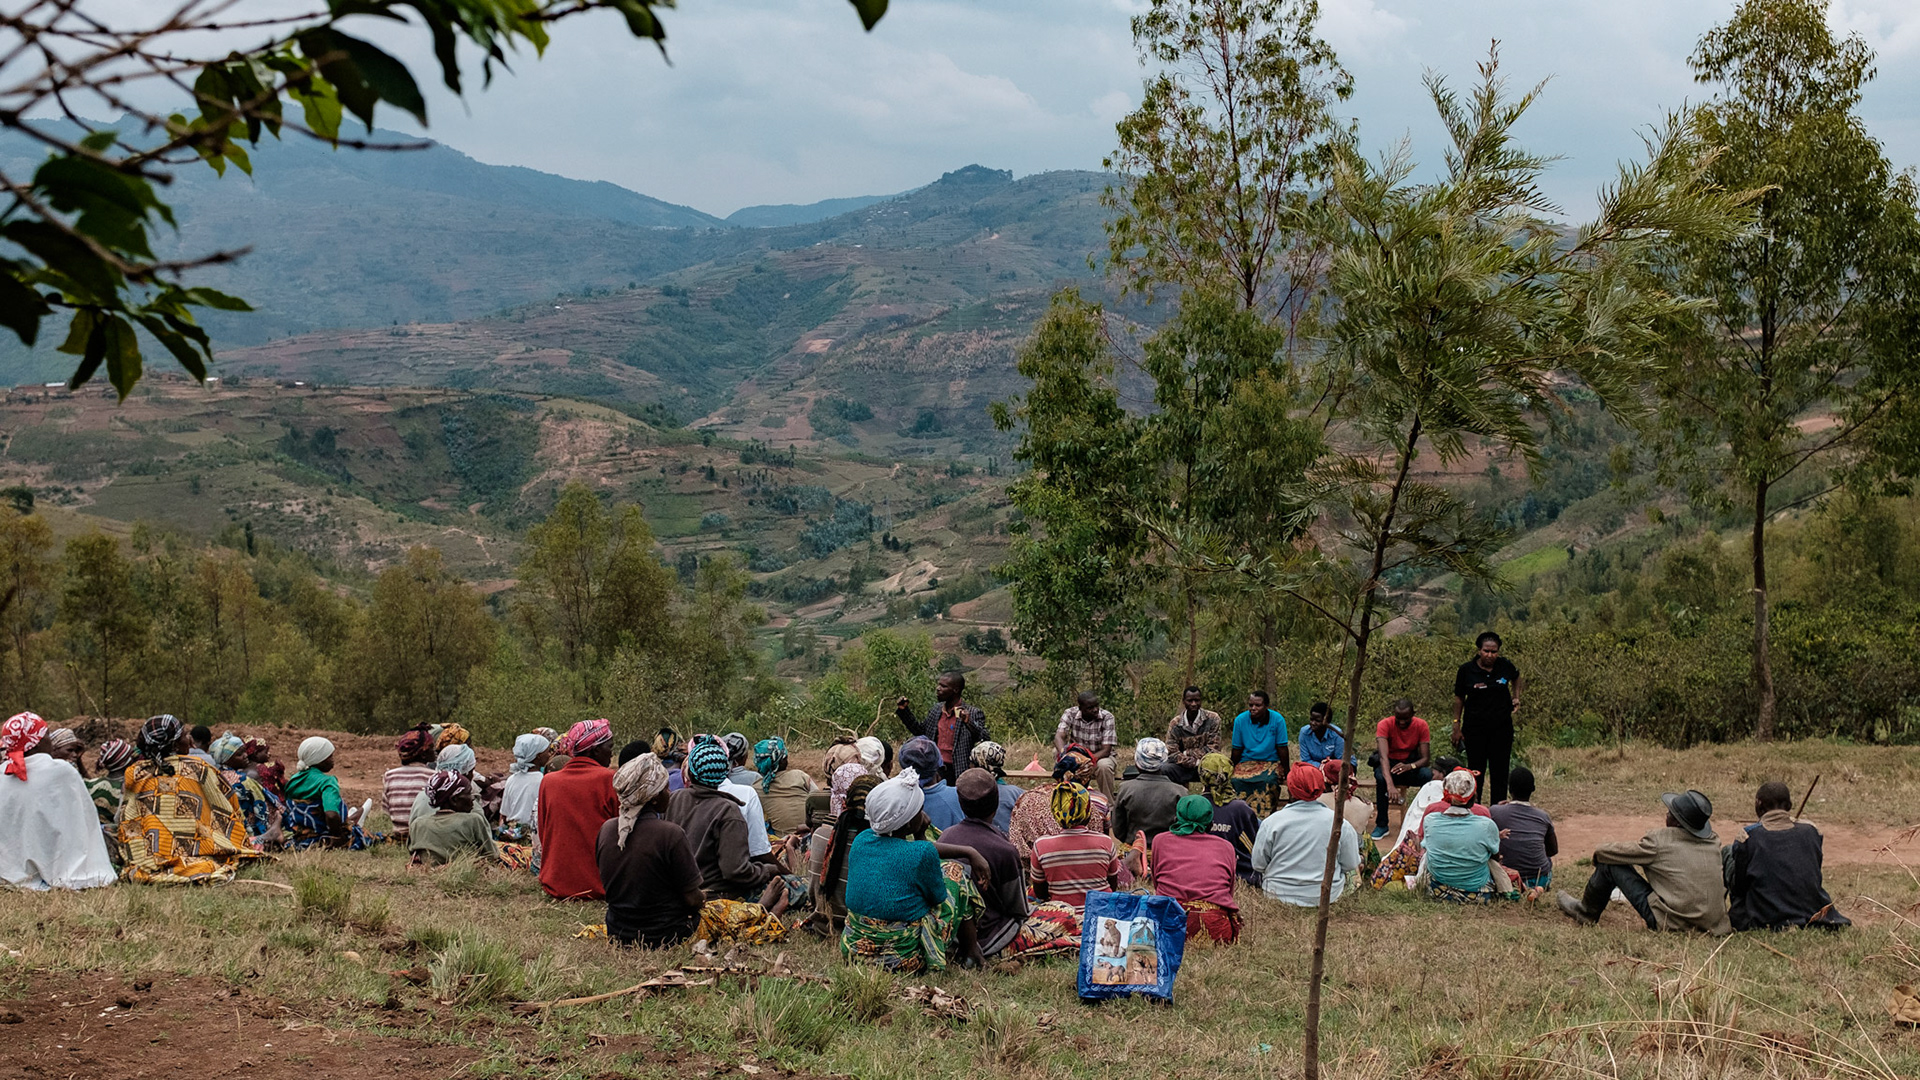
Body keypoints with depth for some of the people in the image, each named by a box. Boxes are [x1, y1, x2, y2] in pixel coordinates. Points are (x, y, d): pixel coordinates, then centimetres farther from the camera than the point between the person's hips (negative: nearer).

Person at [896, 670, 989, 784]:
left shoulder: (973, 713, -7)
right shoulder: (936, 710, 12)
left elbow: (984, 740, -15)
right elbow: (919, 731, 26)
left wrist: (969, 723, -29)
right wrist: (904, 711, 18)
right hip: (934, 771, 6)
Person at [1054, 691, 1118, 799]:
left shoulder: (1107, 717, -19)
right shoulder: (1070, 714, -13)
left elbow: (1106, 750, -22)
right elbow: (1059, 736, -26)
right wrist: (1063, 752, -49)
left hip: (1100, 756, -2)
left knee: (1104, 766, -37)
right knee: (1056, 751, -26)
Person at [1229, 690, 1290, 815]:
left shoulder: (1277, 720, -6)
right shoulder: (1240, 720, -2)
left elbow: (1282, 748, -1)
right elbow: (1236, 750, 6)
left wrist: (1286, 771, -1)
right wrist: (1232, 770, 7)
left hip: (1270, 762, -1)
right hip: (1246, 762, 1)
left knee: (1268, 780, -35)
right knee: (1237, 780, -30)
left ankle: (1263, 817, -28)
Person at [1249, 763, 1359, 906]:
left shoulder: (1271, 823, -11)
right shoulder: (1340, 824, -8)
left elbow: (1258, 865, -3)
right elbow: (1351, 865, 0)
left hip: (1281, 895, -1)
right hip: (1328, 896, 1)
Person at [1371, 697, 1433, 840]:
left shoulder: (1421, 725, -11)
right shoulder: (1384, 725, -19)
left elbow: (1426, 758, -14)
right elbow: (1383, 757, -32)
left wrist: (1410, 766, -38)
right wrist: (1390, 785, -48)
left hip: (1411, 765, 1)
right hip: (1389, 765, -1)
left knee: (1428, 775, -33)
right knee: (1380, 776, -38)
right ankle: (1381, 825, -25)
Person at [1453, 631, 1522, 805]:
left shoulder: (1505, 666, -3)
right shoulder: (1467, 670, -8)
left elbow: (1516, 678, 21)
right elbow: (1459, 698, 1)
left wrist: (1516, 697, 6)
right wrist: (1456, 726, 1)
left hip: (1502, 727, 1)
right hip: (1475, 729, -1)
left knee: (1500, 770, 4)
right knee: (1476, 770, 5)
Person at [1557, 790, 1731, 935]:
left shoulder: (1660, 840, -14)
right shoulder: (1713, 842, 2)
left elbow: (1619, 853, -2)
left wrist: (1599, 852, 22)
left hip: (1671, 922, -7)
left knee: (1610, 863, 2)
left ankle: (1587, 912, 27)